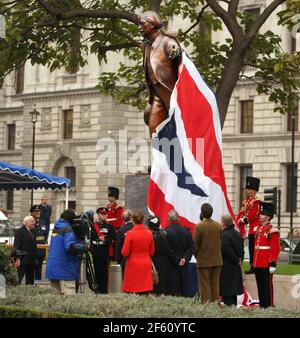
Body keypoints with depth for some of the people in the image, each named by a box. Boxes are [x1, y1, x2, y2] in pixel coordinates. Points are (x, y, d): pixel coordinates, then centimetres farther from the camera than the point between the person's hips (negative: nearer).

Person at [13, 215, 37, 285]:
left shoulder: (31, 232, 16)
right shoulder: (20, 231, -9)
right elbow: (16, 246, -14)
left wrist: (35, 258, 15)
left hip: (31, 261, 9)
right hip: (23, 261, -9)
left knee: (30, 280, 13)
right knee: (18, 279, -7)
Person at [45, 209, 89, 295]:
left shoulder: (56, 228, 15)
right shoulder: (67, 228, -12)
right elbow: (70, 246, -26)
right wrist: (85, 247, -14)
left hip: (51, 268, 8)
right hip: (64, 268, -8)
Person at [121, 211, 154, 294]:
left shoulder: (130, 234, -12)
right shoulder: (149, 233, -1)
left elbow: (124, 253, -9)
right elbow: (152, 252, 8)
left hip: (133, 265, -3)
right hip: (146, 265, 3)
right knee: (145, 293, 4)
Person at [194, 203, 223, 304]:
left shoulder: (199, 226, -14)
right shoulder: (218, 225, 1)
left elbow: (195, 244, -9)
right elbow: (221, 242, 7)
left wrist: (197, 256, 6)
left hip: (204, 261, -4)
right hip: (217, 261, 4)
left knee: (205, 286, 1)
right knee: (215, 286, 11)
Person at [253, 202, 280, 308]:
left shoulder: (272, 231, -8)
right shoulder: (258, 229, 15)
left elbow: (276, 249, -12)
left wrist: (273, 264, -17)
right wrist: (254, 262, 16)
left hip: (266, 264, -8)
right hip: (257, 263, 8)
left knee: (267, 286, -3)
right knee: (260, 286, 11)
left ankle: (269, 306, 1)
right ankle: (262, 305, 17)